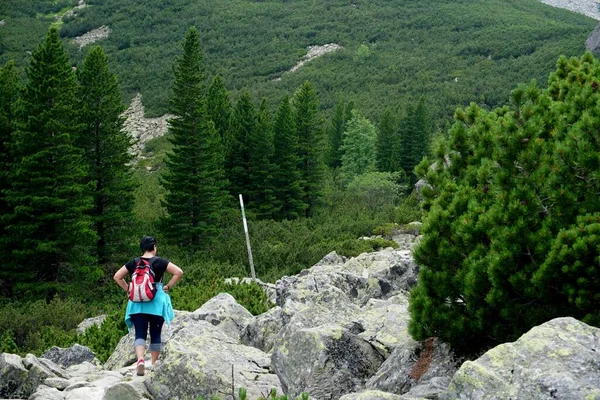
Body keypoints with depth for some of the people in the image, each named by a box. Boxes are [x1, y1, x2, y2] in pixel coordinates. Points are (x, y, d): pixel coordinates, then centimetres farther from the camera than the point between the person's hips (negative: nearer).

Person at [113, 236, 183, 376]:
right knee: (155, 334, 10)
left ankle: (140, 360, -23)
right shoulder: (160, 262, -3)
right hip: (157, 302, -1)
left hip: (137, 303, 1)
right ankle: (153, 364, 15)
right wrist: (168, 287, -2)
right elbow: (179, 272, -10)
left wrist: (128, 289, 10)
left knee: (140, 334, 0)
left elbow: (117, 277, 7)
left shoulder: (133, 263, 4)